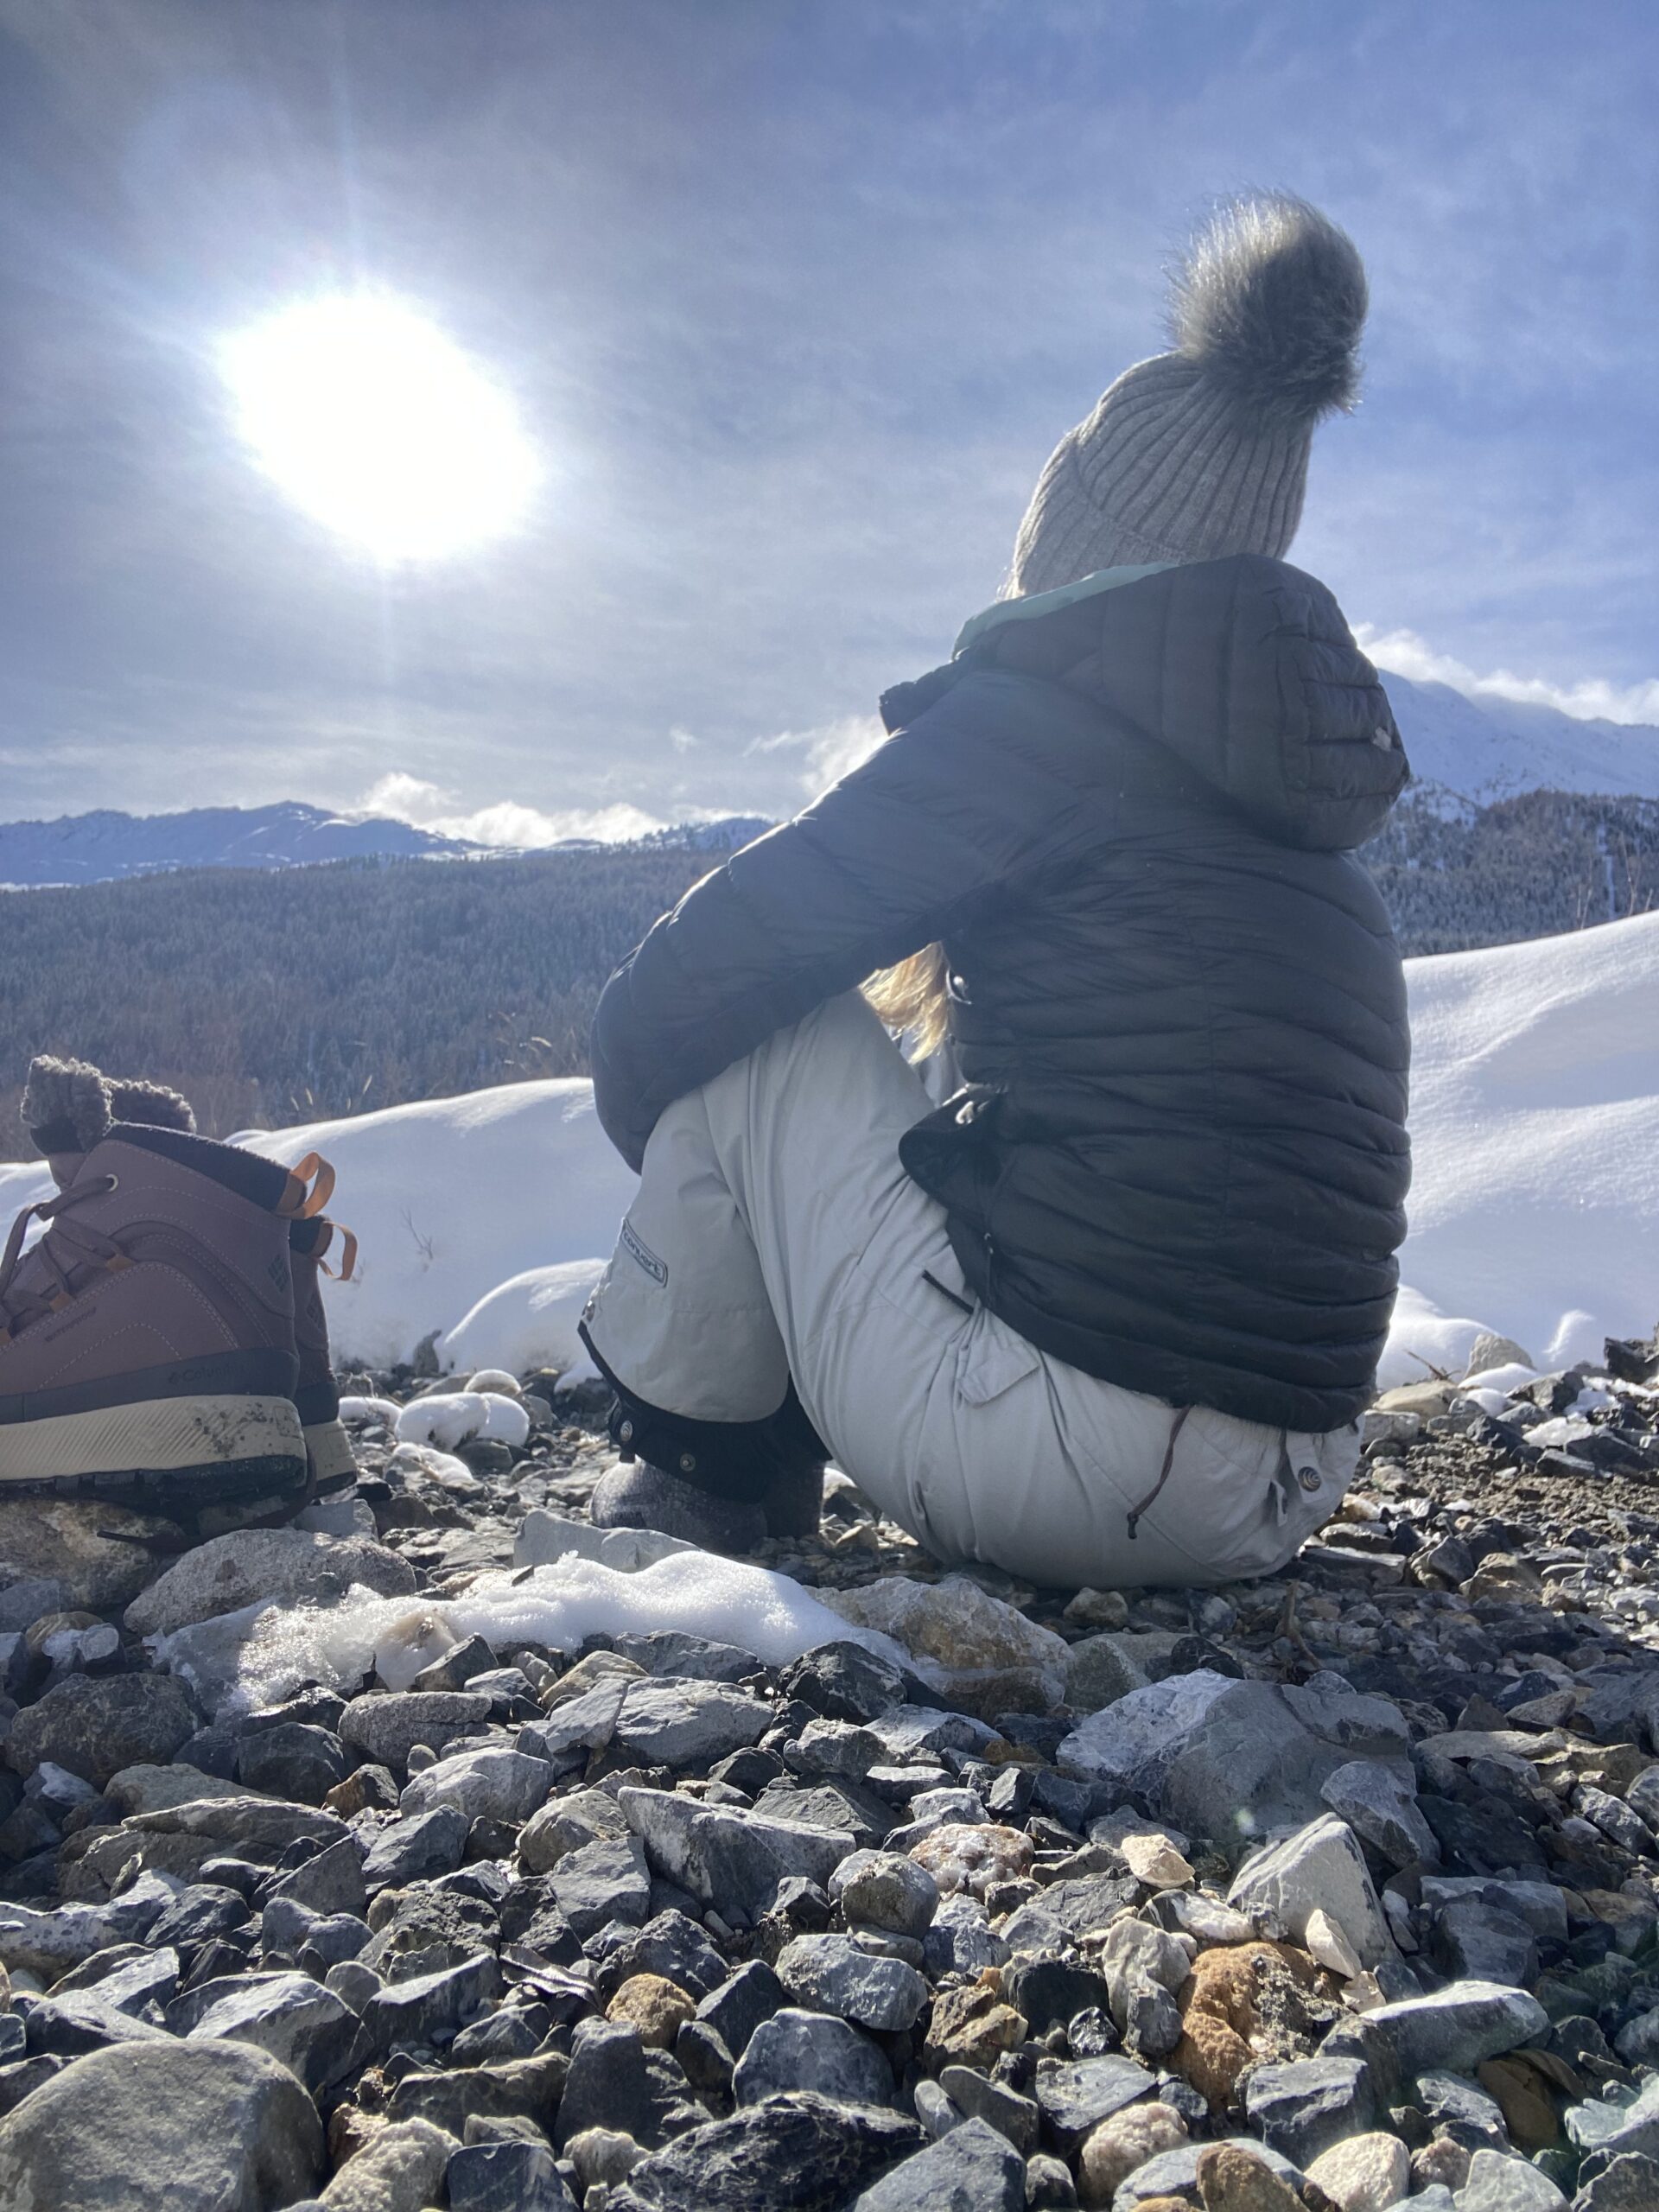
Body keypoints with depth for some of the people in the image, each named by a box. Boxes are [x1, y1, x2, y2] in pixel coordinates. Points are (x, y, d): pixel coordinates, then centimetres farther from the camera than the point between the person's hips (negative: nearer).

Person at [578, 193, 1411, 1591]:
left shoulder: (1047, 702, -8)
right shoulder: (1314, 810, 14)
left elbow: (699, 976, -8)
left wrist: (634, 1072, 13)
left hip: (1057, 1462, -8)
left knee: (743, 1022, 4)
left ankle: (692, 1466, 16)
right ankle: (763, 1465, 28)